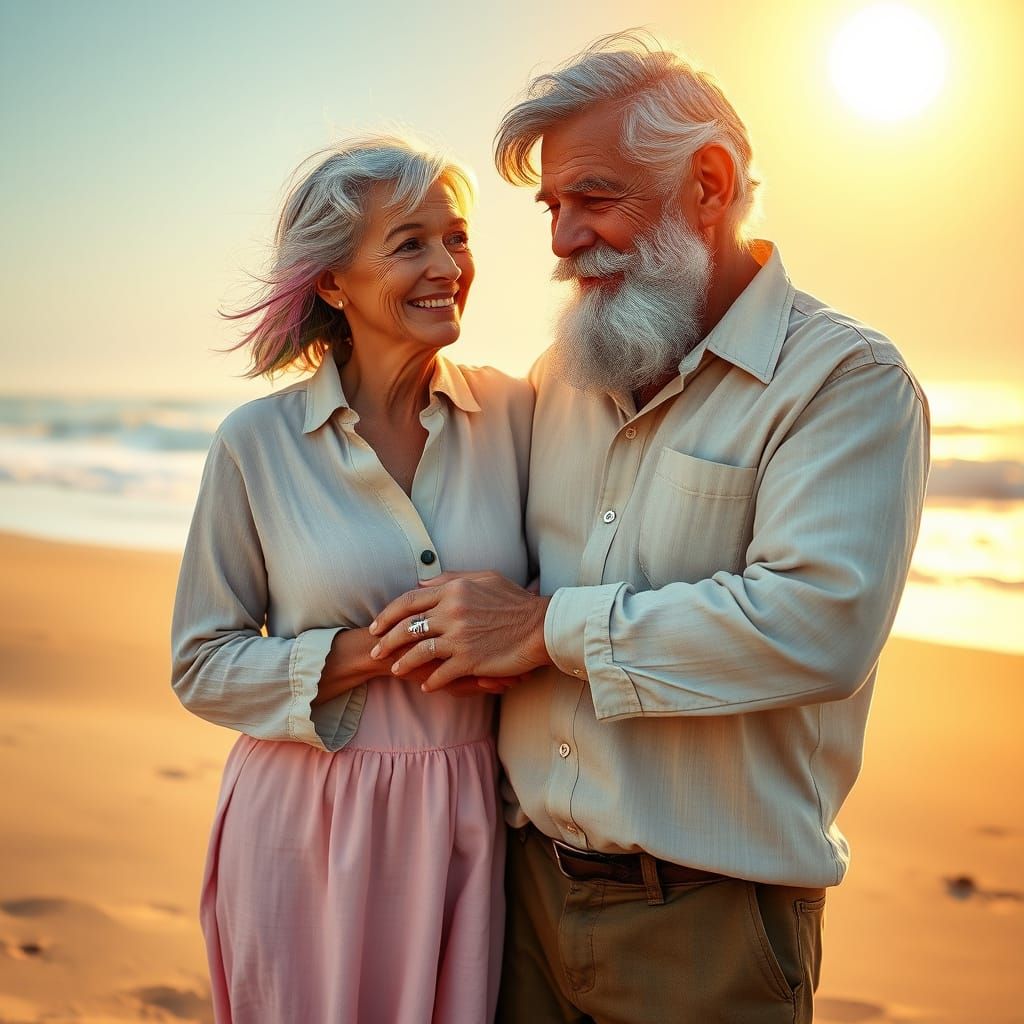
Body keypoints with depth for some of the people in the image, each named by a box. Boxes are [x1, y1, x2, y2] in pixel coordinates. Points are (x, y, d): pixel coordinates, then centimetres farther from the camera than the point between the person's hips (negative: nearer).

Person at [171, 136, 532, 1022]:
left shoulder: (513, 410, -2)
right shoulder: (257, 443, -7)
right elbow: (203, 666, -3)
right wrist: (370, 650, -17)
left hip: (471, 817, 2)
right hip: (305, 822, -1)